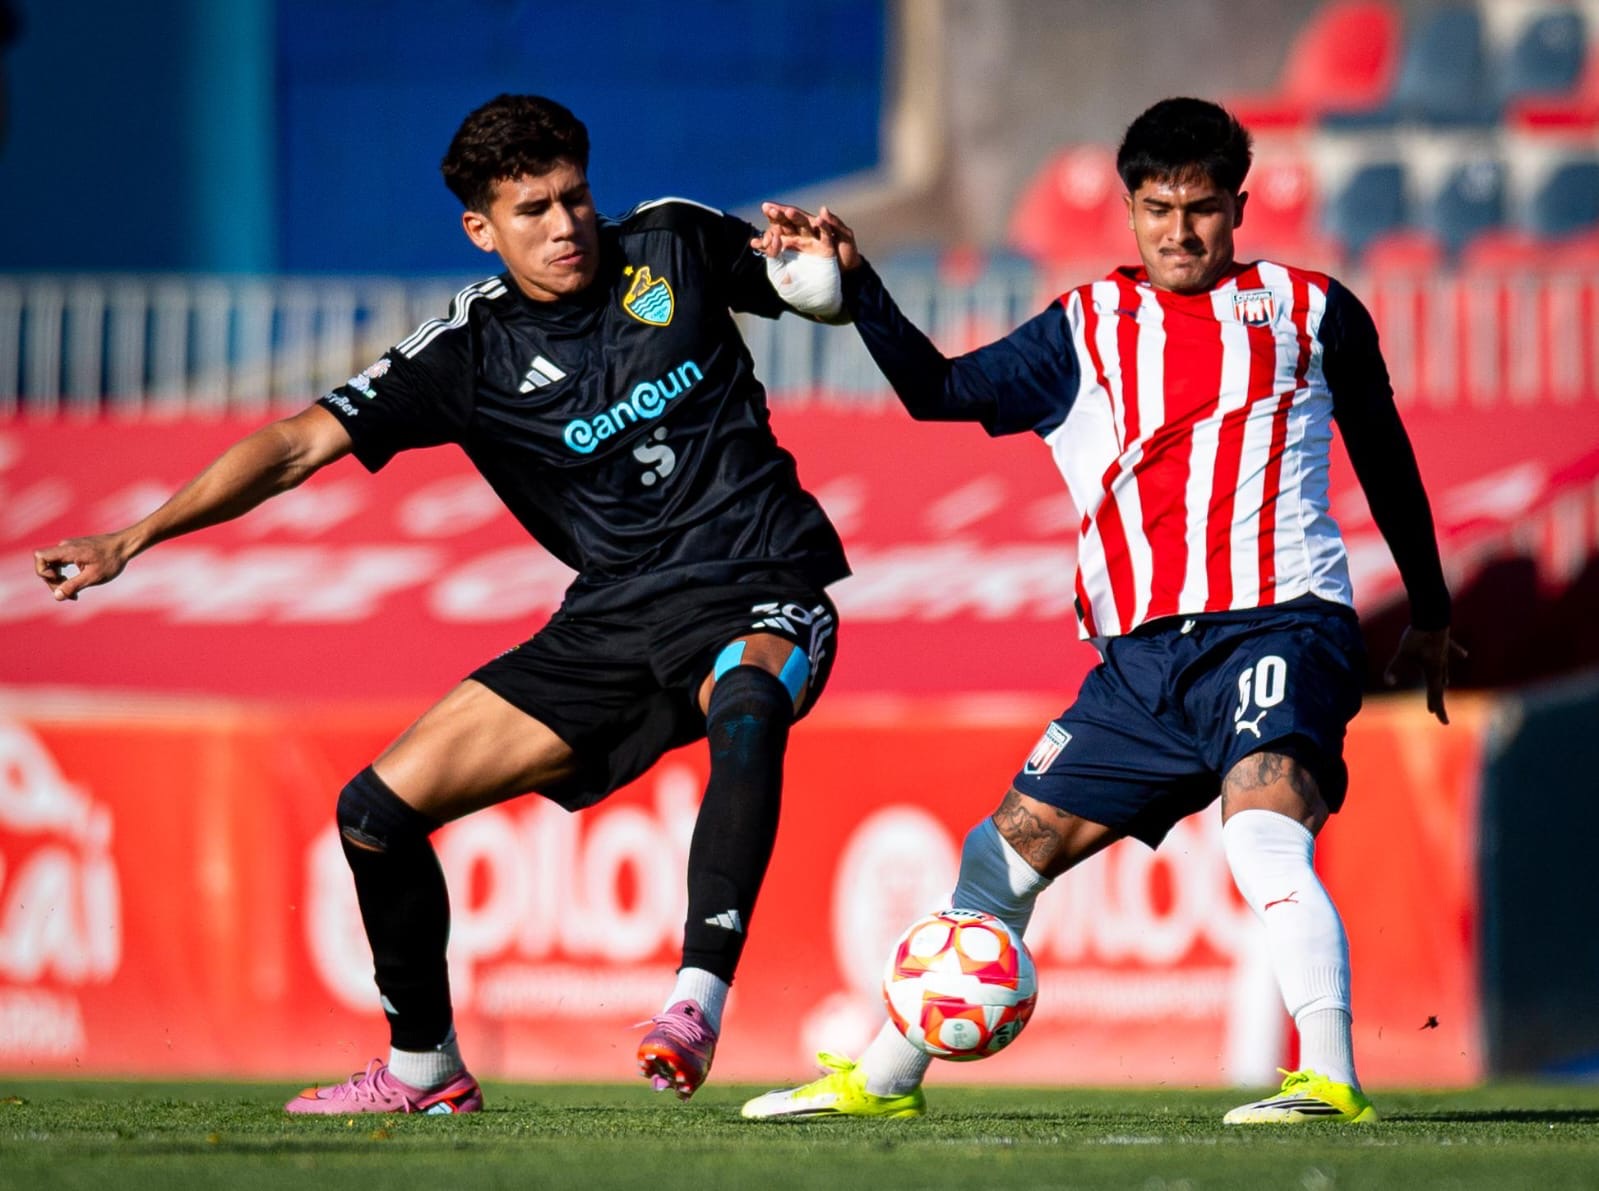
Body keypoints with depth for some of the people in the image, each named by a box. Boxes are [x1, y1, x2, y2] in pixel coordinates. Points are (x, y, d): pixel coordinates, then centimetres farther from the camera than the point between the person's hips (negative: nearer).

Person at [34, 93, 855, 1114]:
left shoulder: (673, 244, 1)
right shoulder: (469, 353, -1)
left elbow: (824, 297, 17)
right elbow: (301, 444, -7)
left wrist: (823, 258, -9)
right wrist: (134, 539, -17)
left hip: (762, 597, -3)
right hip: (615, 617, 3)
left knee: (748, 707, -42)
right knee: (377, 811, -3)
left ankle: (700, 999, -43)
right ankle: (425, 1071, 18)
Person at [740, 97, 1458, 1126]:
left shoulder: (1309, 311, 9)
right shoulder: (1086, 331, 14)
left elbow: (1384, 454, 21)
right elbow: (941, 391, 3)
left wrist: (1430, 614, 27)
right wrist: (854, 280, -11)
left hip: (1278, 624, -4)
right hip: (1141, 655, 4)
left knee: (1265, 845, -29)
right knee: (1009, 849, 6)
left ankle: (1332, 1081, -39)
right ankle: (885, 1079, 18)